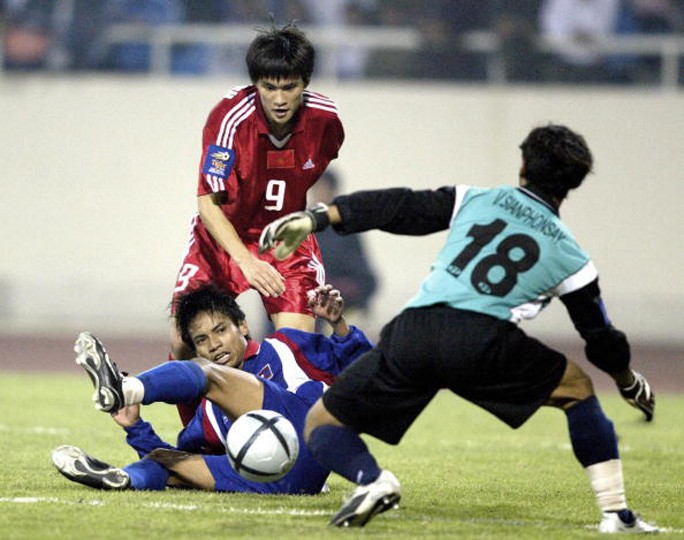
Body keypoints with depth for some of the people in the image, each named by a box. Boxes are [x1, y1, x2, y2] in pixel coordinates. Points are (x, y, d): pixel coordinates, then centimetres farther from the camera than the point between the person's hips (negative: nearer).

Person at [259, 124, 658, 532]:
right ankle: (616, 512, 17)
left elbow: (398, 208, 15)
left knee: (322, 424, 16)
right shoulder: (570, 256, 21)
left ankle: (373, 480, -16)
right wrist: (629, 383, 48)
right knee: (578, 388, 25)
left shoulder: (476, 200, 23)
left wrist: (316, 218, 14)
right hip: (484, 341, -1)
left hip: (411, 334, 1)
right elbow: (601, 337, 28)